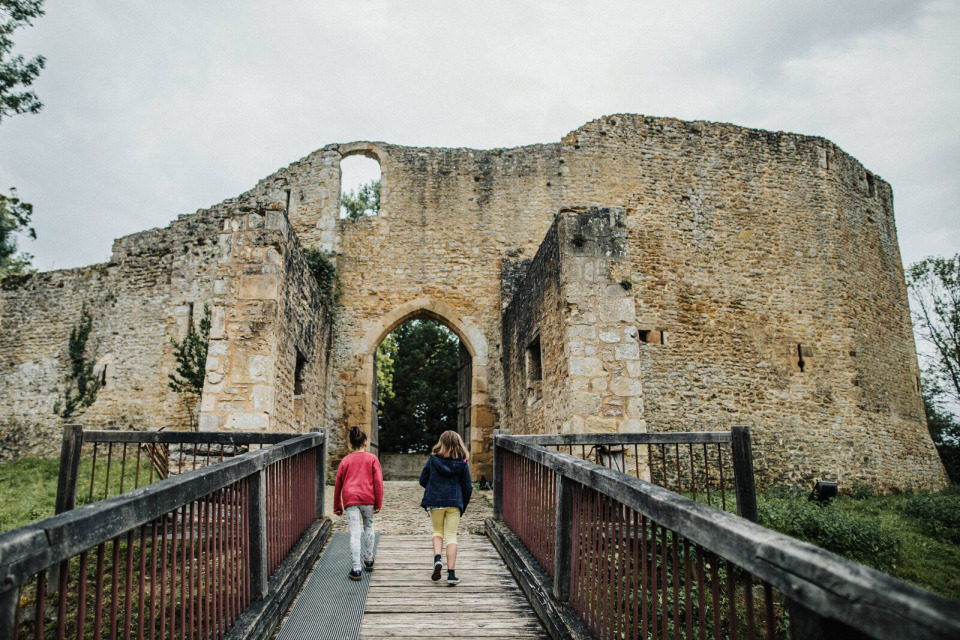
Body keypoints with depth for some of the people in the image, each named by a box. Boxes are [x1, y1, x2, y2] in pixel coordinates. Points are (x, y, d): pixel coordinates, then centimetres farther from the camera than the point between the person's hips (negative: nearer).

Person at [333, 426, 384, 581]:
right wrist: (378, 504, 5)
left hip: (350, 499, 0)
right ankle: (368, 560, 29)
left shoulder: (345, 460, 11)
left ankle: (356, 569, -9)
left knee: (355, 533, -3)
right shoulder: (372, 459, 7)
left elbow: (338, 484, 12)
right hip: (368, 498, 0)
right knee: (369, 527, 20)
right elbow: (378, 482, 1)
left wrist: (337, 507, 18)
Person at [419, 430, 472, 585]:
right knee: (451, 536, 6)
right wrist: (462, 507, 12)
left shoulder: (433, 460, -3)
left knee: (438, 532, 20)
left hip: (435, 502, 0)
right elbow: (467, 488, 0)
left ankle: (437, 558, -5)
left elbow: (422, 480, 3)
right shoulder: (462, 463, -3)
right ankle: (451, 573, 3)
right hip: (454, 503, 0)